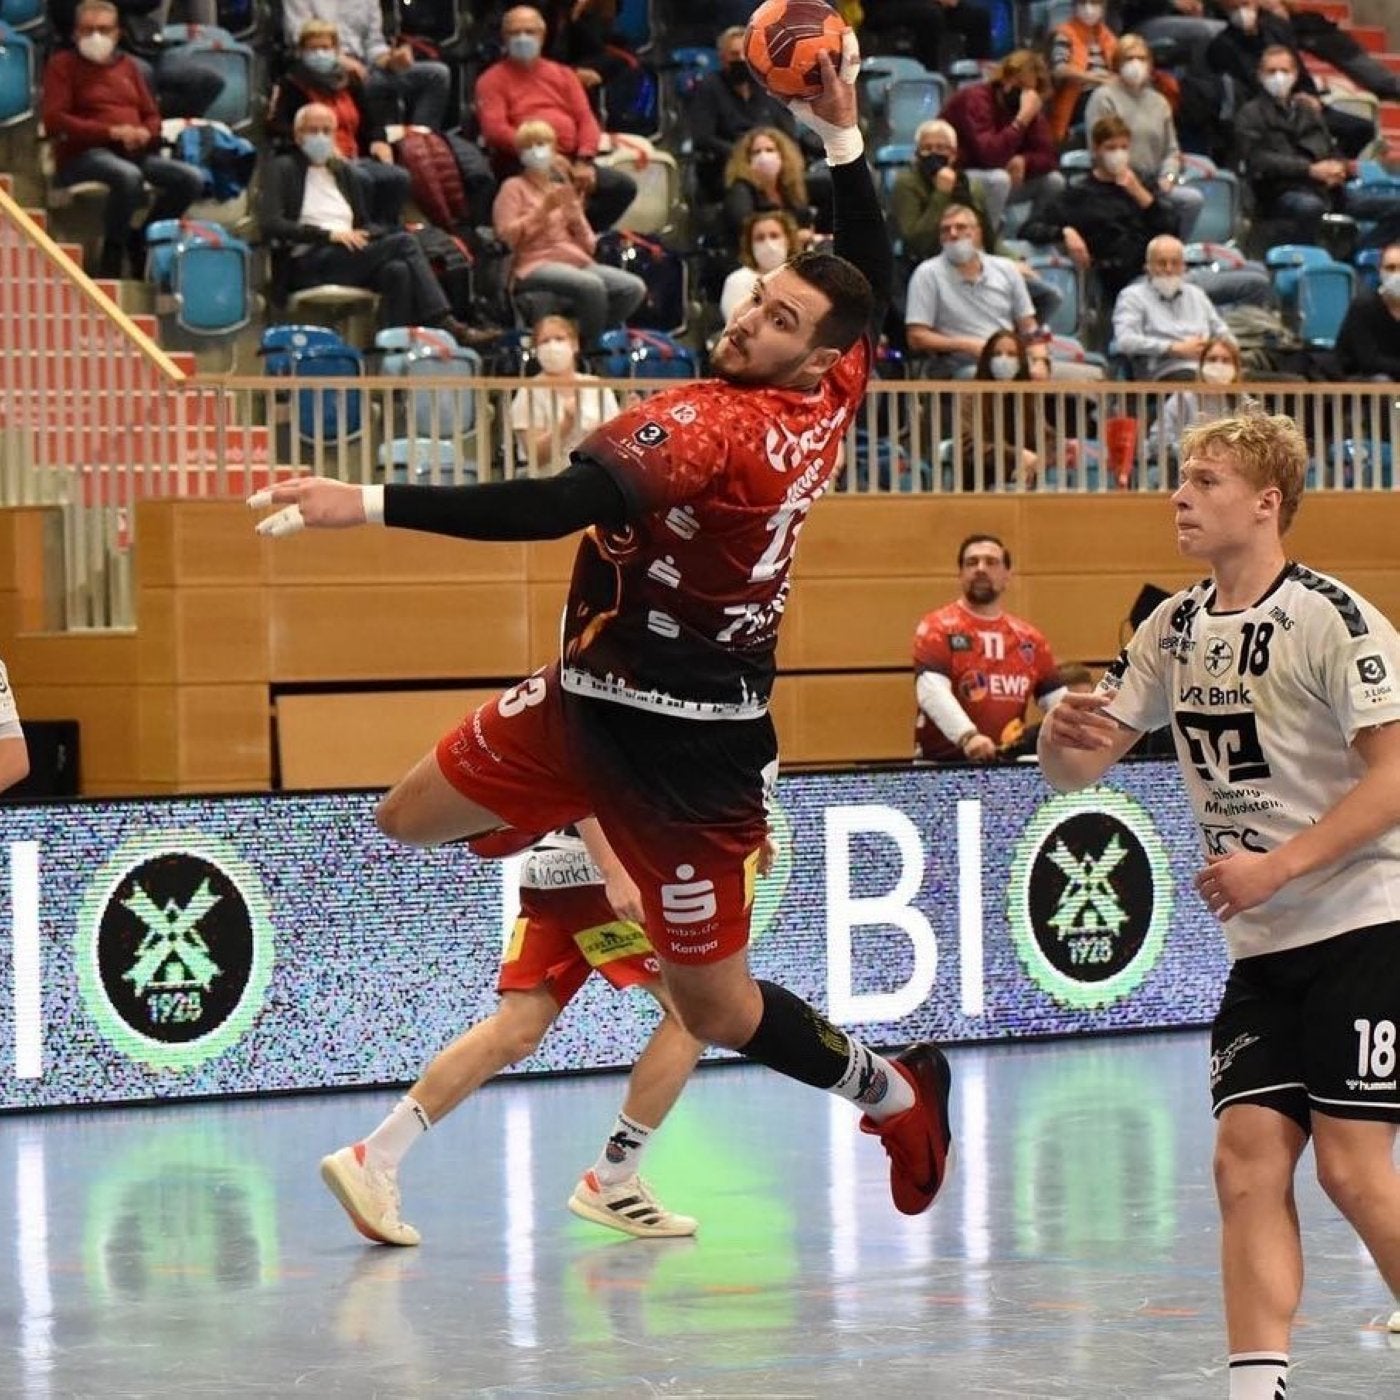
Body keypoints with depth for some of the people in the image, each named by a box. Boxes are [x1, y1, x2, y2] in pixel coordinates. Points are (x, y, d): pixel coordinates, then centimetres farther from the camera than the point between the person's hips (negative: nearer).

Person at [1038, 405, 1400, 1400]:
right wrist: (1065, 738, -14)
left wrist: (1276, 865, -23)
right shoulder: (1176, 627, 8)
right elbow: (1082, 766, 11)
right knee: (1248, 1161, -3)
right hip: (1262, 946, 7)